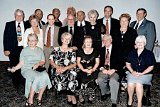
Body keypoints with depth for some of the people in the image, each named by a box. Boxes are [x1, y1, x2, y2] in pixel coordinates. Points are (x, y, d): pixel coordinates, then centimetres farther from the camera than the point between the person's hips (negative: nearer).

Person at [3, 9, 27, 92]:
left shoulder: (27, 25, 5)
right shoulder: (9, 25, 4)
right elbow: (6, 37, 1)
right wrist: (6, 49, -7)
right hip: (13, 49, 0)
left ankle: (24, 83, 16)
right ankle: (16, 84, 23)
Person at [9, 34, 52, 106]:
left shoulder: (40, 50, 15)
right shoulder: (24, 50, 6)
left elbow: (43, 61, 10)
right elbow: (22, 63, 2)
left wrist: (38, 64, -11)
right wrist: (15, 68, -15)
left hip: (38, 69, 3)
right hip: (27, 69, -3)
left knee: (45, 76, -31)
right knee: (37, 77, -35)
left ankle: (39, 97, -16)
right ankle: (30, 100, -22)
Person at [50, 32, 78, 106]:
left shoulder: (71, 51, 12)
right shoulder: (56, 49, 12)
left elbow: (74, 64, 3)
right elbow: (51, 62, 6)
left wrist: (65, 68, -13)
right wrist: (58, 67, -12)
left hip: (69, 70, 0)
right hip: (58, 70, 0)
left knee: (70, 76, -32)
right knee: (60, 76, -30)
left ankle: (69, 98, -20)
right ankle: (73, 99, -18)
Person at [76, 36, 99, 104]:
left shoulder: (95, 51, 10)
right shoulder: (80, 51, 9)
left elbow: (97, 62, 7)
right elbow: (78, 62, 4)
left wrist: (93, 69, -11)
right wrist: (83, 69, -12)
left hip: (93, 70, 1)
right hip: (82, 70, 0)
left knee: (92, 78, -30)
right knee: (82, 79, -30)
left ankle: (90, 95, -10)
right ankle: (81, 95, -9)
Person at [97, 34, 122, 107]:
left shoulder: (117, 50, 5)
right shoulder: (101, 50, 15)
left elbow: (120, 63, -2)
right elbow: (99, 62, 10)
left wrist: (113, 70, -17)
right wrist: (102, 69, -10)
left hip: (114, 71, -3)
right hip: (104, 70, 3)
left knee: (113, 81, -33)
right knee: (99, 80, -28)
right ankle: (106, 92, 4)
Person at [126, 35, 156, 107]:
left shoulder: (149, 53, 4)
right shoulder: (132, 53, 14)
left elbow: (151, 67, 0)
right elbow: (127, 64, 14)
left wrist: (142, 73, -12)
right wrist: (132, 71, -5)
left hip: (145, 74, -2)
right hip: (133, 73, 3)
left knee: (138, 83, -32)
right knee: (130, 83, -28)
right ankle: (130, 99, -4)